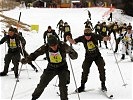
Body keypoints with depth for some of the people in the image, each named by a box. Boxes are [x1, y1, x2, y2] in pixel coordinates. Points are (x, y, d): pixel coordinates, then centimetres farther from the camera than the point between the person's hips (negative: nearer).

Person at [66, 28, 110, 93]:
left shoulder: (95, 36, -19)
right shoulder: (82, 38, -17)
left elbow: (103, 38, -21)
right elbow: (73, 41, -17)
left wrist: (106, 38, -44)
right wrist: (69, 39, -38)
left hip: (97, 55, 0)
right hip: (88, 57, 0)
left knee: (101, 69, -6)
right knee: (85, 71, -2)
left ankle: (103, 84, 13)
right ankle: (82, 86, 15)